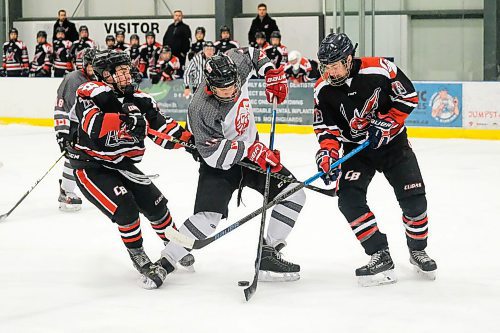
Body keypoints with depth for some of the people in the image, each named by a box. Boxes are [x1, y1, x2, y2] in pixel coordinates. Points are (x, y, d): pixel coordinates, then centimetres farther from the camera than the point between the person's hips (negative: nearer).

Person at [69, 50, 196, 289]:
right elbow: (92, 124, -37)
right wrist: (122, 120, -48)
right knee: (125, 208, -21)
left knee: (155, 203, 3)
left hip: (121, 165, 6)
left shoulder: (139, 99, 0)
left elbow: (162, 128, 0)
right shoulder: (92, 93, -19)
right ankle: (138, 258, 0)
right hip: (90, 167, -6)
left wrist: (189, 140, -14)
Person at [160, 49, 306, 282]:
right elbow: (214, 154, -32)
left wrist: (272, 73, -2)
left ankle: (268, 255, 1)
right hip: (220, 165, -7)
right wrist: (251, 150, -37)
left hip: (253, 150, 7)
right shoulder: (200, 110, -32)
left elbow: (252, 54, 10)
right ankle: (164, 263, -8)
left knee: (294, 194, -4)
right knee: (208, 217, -23)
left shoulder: (236, 64, -15)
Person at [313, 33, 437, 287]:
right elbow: (327, 128, -10)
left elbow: (408, 97, -12)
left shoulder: (380, 70, -21)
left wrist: (384, 124, -19)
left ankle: (417, 250, 22)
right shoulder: (323, 90, -13)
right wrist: (327, 154, -27)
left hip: (392, 143, -2)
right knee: (349, 199, -19)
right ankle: (380, 257, -12)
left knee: (413, 198, -6)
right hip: (357, 150, 2)